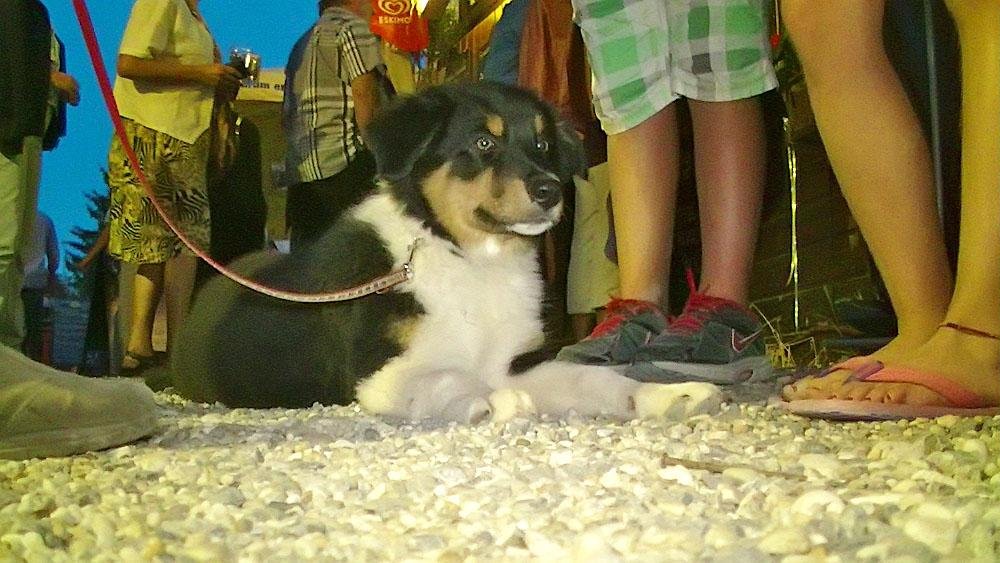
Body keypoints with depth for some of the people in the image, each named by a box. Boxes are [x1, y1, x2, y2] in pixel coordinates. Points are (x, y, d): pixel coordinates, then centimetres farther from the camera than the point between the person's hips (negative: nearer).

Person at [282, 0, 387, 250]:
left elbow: (286, 119, 24)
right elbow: (363, 93, -11)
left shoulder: (303, 42, 27)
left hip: (298, 172, 9)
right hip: (344, 165, -9)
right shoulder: (352, 27, 1)